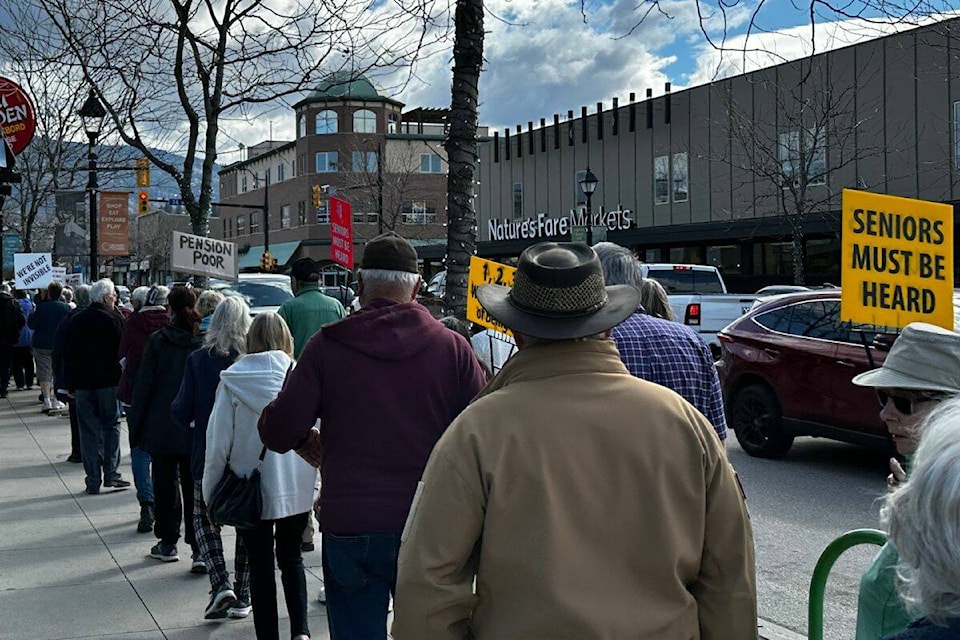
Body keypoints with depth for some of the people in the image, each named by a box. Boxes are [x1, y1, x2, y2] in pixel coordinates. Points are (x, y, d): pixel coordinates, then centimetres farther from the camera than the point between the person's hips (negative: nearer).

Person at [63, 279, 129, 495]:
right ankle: (111, 474, 1)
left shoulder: (75, 321, 8)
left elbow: (67, 355, 10)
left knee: (88, 430, 5)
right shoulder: (114, 320, -7)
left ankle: (93, 480, 5)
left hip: (82, 384, 3)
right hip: (109, 382, -3)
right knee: (111, 425, 7)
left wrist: (70, 384, 14)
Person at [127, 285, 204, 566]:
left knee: (165, 487, 11)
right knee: (195, 489, 5)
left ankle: (168, 543, 20)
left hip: (163, 428, -1)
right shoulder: (205, 342, -4)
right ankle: (200, 549, -1)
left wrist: (135, 425, 3)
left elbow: (144, 385, -5)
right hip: (198, 430, 1)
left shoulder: (157, 341, -8)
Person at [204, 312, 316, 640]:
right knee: (291, 558, 19)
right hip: (297, 488, 1)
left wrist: (212, 493, 5)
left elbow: (218, 441, -5)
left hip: (252, 490, -1)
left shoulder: (232, 380, -7)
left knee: (261, 567, 12)